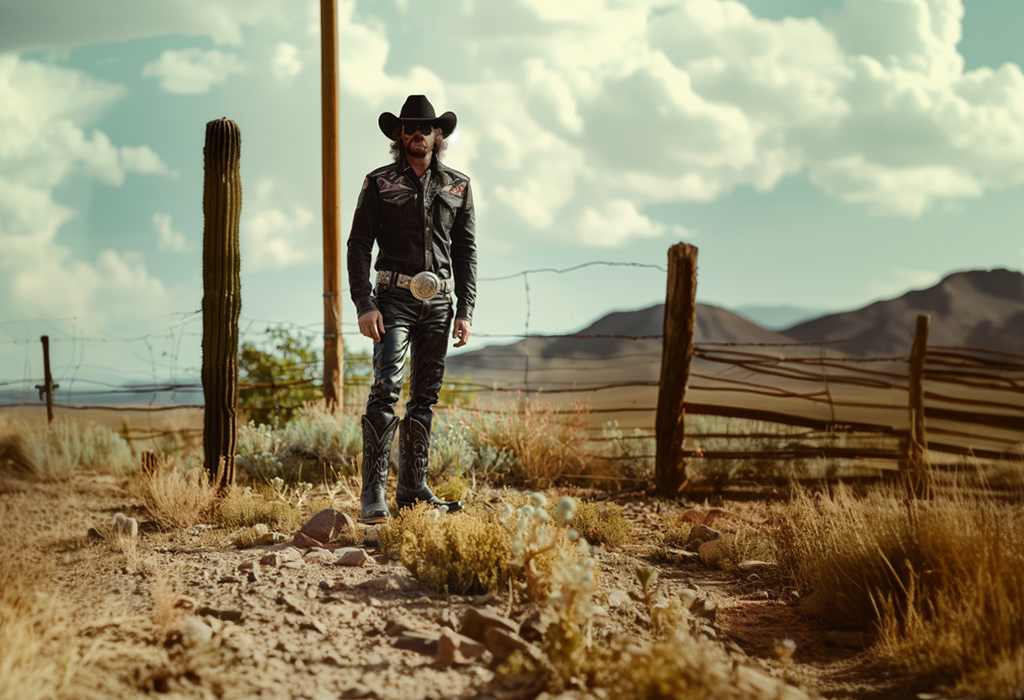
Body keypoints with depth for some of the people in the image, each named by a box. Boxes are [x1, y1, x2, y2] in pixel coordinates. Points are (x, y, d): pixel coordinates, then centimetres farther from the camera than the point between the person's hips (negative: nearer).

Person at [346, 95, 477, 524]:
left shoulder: (457, 186, 11)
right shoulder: (379, 183, 3)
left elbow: (466, 252, 12)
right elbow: (358, 246, 0)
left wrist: (465, 311, 4)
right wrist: (364, 305, -11)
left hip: (439, 302, 4)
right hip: (394, 298, -3)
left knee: (426, 396, 7)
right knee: (387, 387, -17)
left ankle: (413, 489, 14)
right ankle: (374, 494, -18)